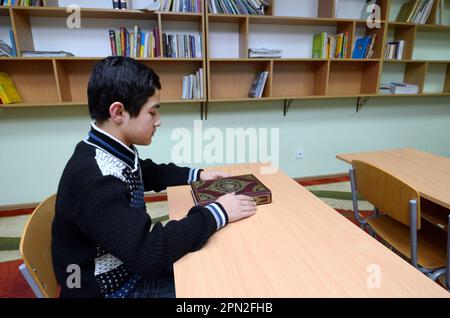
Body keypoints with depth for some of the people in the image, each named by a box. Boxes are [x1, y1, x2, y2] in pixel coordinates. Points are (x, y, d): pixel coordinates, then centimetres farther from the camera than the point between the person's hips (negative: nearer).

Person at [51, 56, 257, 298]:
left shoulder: (116, 151, -6)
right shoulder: (93, 179, -33)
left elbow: (152, 173, 15)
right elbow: (149, 252, -36)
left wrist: (197, 175, 4)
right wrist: (217, 213, -28)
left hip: (132, 265, 7)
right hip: (113, 287, -7)